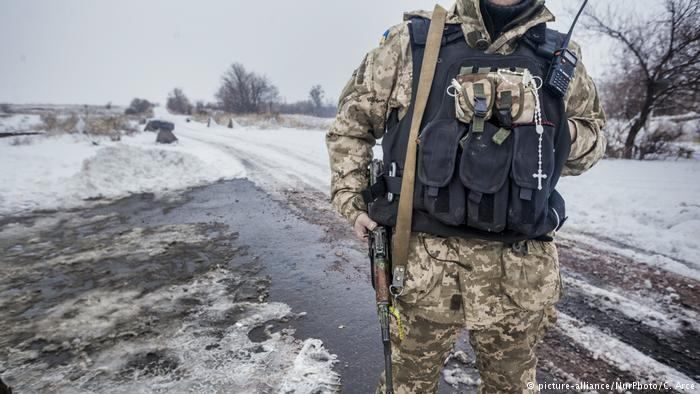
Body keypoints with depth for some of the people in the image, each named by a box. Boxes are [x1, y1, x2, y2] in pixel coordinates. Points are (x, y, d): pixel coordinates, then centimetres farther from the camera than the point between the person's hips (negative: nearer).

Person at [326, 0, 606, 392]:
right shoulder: (411, 41, 1)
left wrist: (555, 131, -3)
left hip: (519, 267, 3)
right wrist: (351, 198, 1)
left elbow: (593, 134, 20)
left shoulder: (561, 58, 8)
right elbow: (351, 121, 9)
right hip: (424, 257, -2)